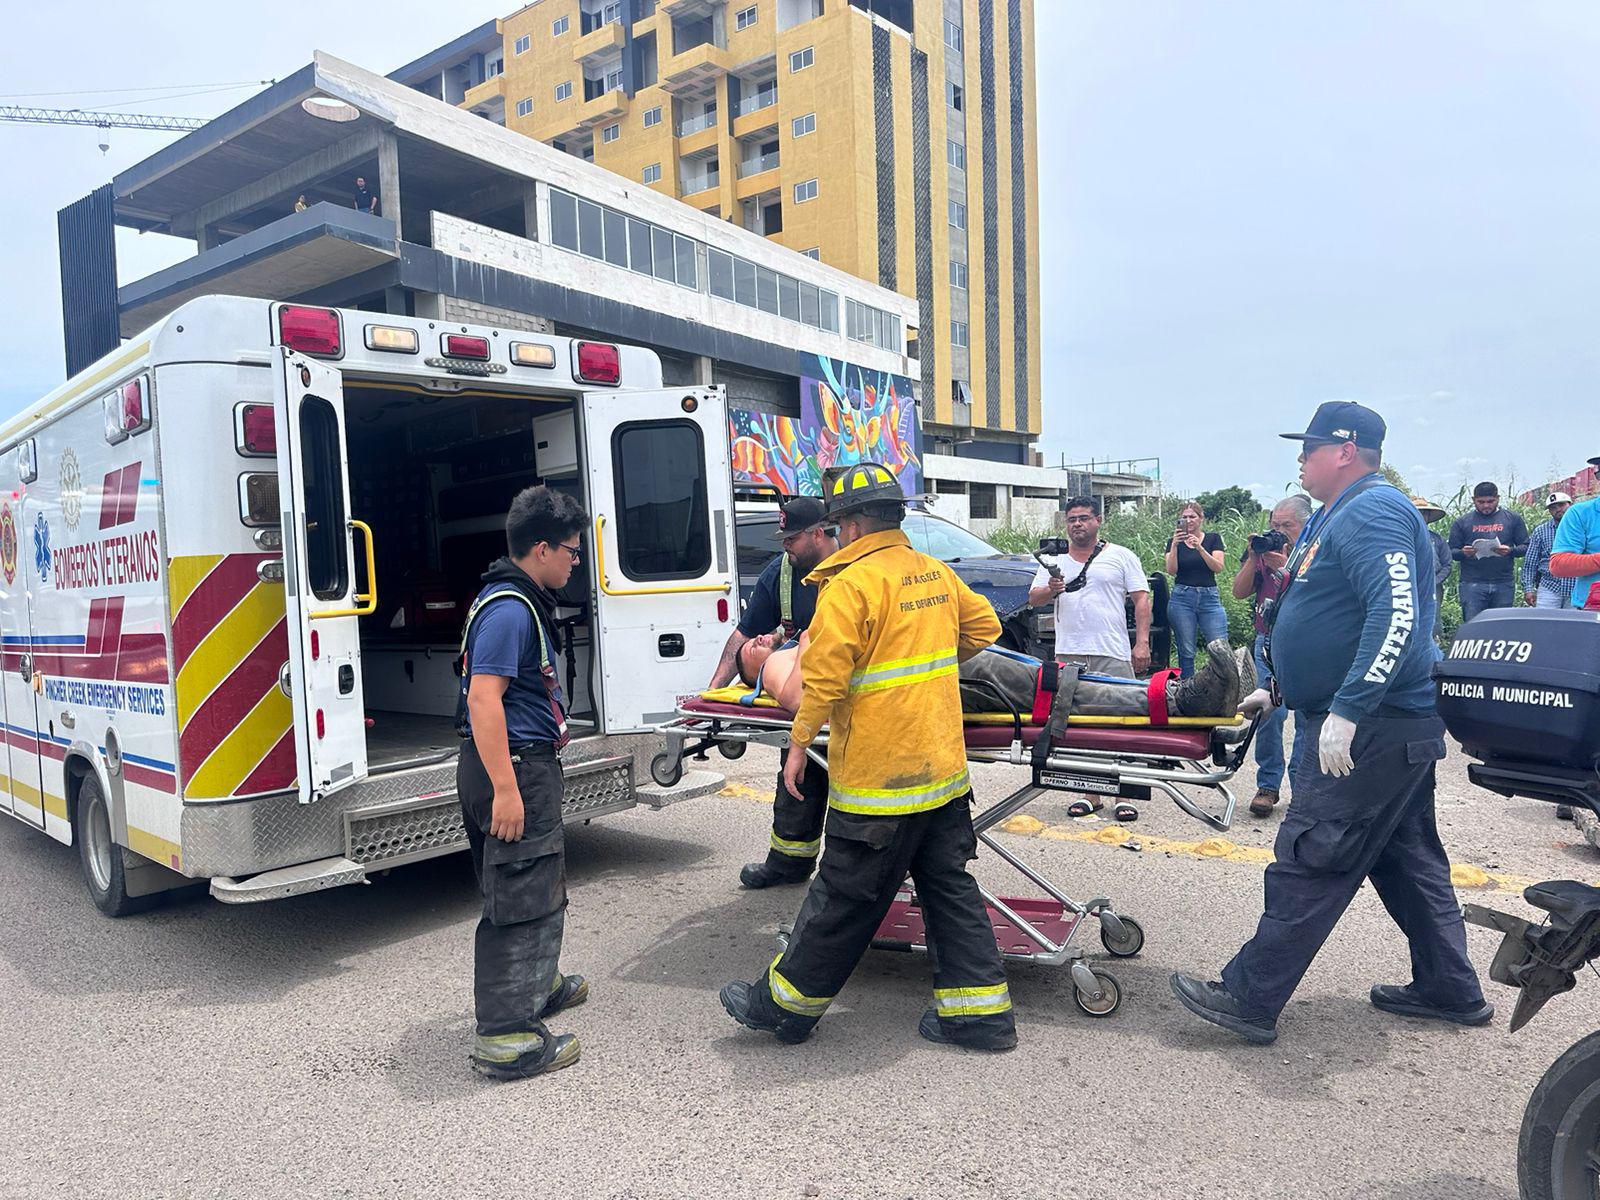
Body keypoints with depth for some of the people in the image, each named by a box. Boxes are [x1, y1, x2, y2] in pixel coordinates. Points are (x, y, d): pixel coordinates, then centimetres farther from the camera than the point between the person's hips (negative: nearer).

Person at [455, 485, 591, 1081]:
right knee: (521, 898, -4)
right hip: (513, 766, -11)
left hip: (525, 766, 11)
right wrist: (504, 789, -30)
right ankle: (504, 1038, 5)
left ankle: (538, 985, 43)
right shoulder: (509, 608, -20)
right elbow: (483, 698, -27)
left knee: (541, 885, 24)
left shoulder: (523, 602, 14)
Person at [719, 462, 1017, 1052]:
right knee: (950, 888, 16)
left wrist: (799, 743, -7)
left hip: (877, 782, -7)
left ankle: (785, 1003, 23)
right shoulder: (937, 573, 7)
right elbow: (983, 626, 21)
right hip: (944, 770, 7)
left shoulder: (851, 584, -16)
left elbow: (824, 677, -20)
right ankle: (979, 1011, 23)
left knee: (843, 899, 6)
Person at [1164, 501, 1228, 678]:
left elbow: (1218, 567, -6)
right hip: (1182, 598, 0)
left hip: (1209, 597, 0)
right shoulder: (1174, 541, 8)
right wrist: (1175, 545, -17)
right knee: (1186, 652, 1)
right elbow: (1171, 570, -6)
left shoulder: (1213, 538, 8)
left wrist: (1199, 547, -17)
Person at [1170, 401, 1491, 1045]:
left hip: (1376, 727, -11)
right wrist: (1279, 690, 25)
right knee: (1406, 858, 19)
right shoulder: (1338, 515, 17)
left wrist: (1346, 709, -31)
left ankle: (1249, 999, 1)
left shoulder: (1372, 512, -17)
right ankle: (1450, 990, 31)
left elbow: (1397, 616, -28)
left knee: (1310, 861, -6)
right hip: (1394, 724, 11)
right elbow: (1332, 621, 26)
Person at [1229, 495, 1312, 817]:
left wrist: (1284, 567, -21)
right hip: (1269, 642, 2)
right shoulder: (1263, 549, 8)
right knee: (1269, 712, -5)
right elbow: (1239, 592, 2)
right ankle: (1268, 785, 4)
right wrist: (1253, 558, -9)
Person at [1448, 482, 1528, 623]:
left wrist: (1510, 551, -14)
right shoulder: (1462, 521, 9)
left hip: (1504, 585, 1)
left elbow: (1526, 547, 8)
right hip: (1472, 585, -1)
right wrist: (1463, 553, -15)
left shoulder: (1512, 519, 10)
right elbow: (1451, 552, 7)